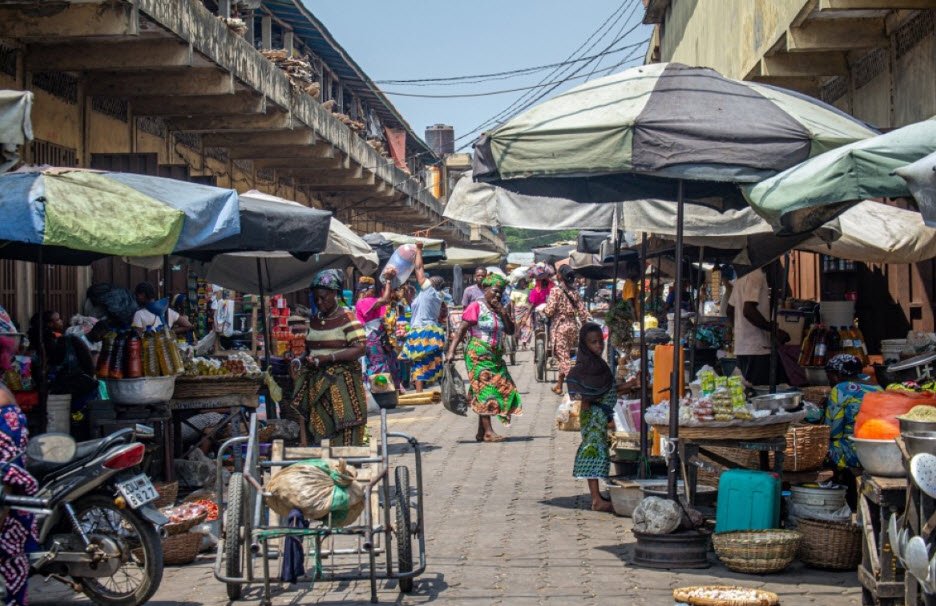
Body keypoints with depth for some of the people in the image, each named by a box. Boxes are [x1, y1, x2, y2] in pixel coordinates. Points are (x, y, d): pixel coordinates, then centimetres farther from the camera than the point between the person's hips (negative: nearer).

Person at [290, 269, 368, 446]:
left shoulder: (347, 318, -7)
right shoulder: (314, 320, 15)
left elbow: (359, 349, -15)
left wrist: (328, 358, -20)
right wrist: (307, 359, 3)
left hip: (341, 381, -7)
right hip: (316, 382, 7)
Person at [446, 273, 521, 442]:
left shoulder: (500, 310, 15)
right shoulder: (476, 307, -7)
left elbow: (510, 331, 9)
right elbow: (461, 330, -12)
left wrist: (503, 312, -4)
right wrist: (451, 351, -20)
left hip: (495, 357, 7)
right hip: (478, 356, -7)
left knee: (503, 389, 4)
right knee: (484, 391, -10)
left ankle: (481, 431, 10)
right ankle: (488, 432, -10)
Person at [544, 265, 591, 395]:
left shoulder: (556, 291, -11)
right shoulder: (574, 292, 5)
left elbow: (549, 311, -15)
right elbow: (582, 311, 3)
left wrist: (543, 310, 6)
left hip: (560, 326, -6)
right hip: (573, 326, 6)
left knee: (564, 358, -3)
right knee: (564, 356, 17)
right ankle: (559, 385, 25)